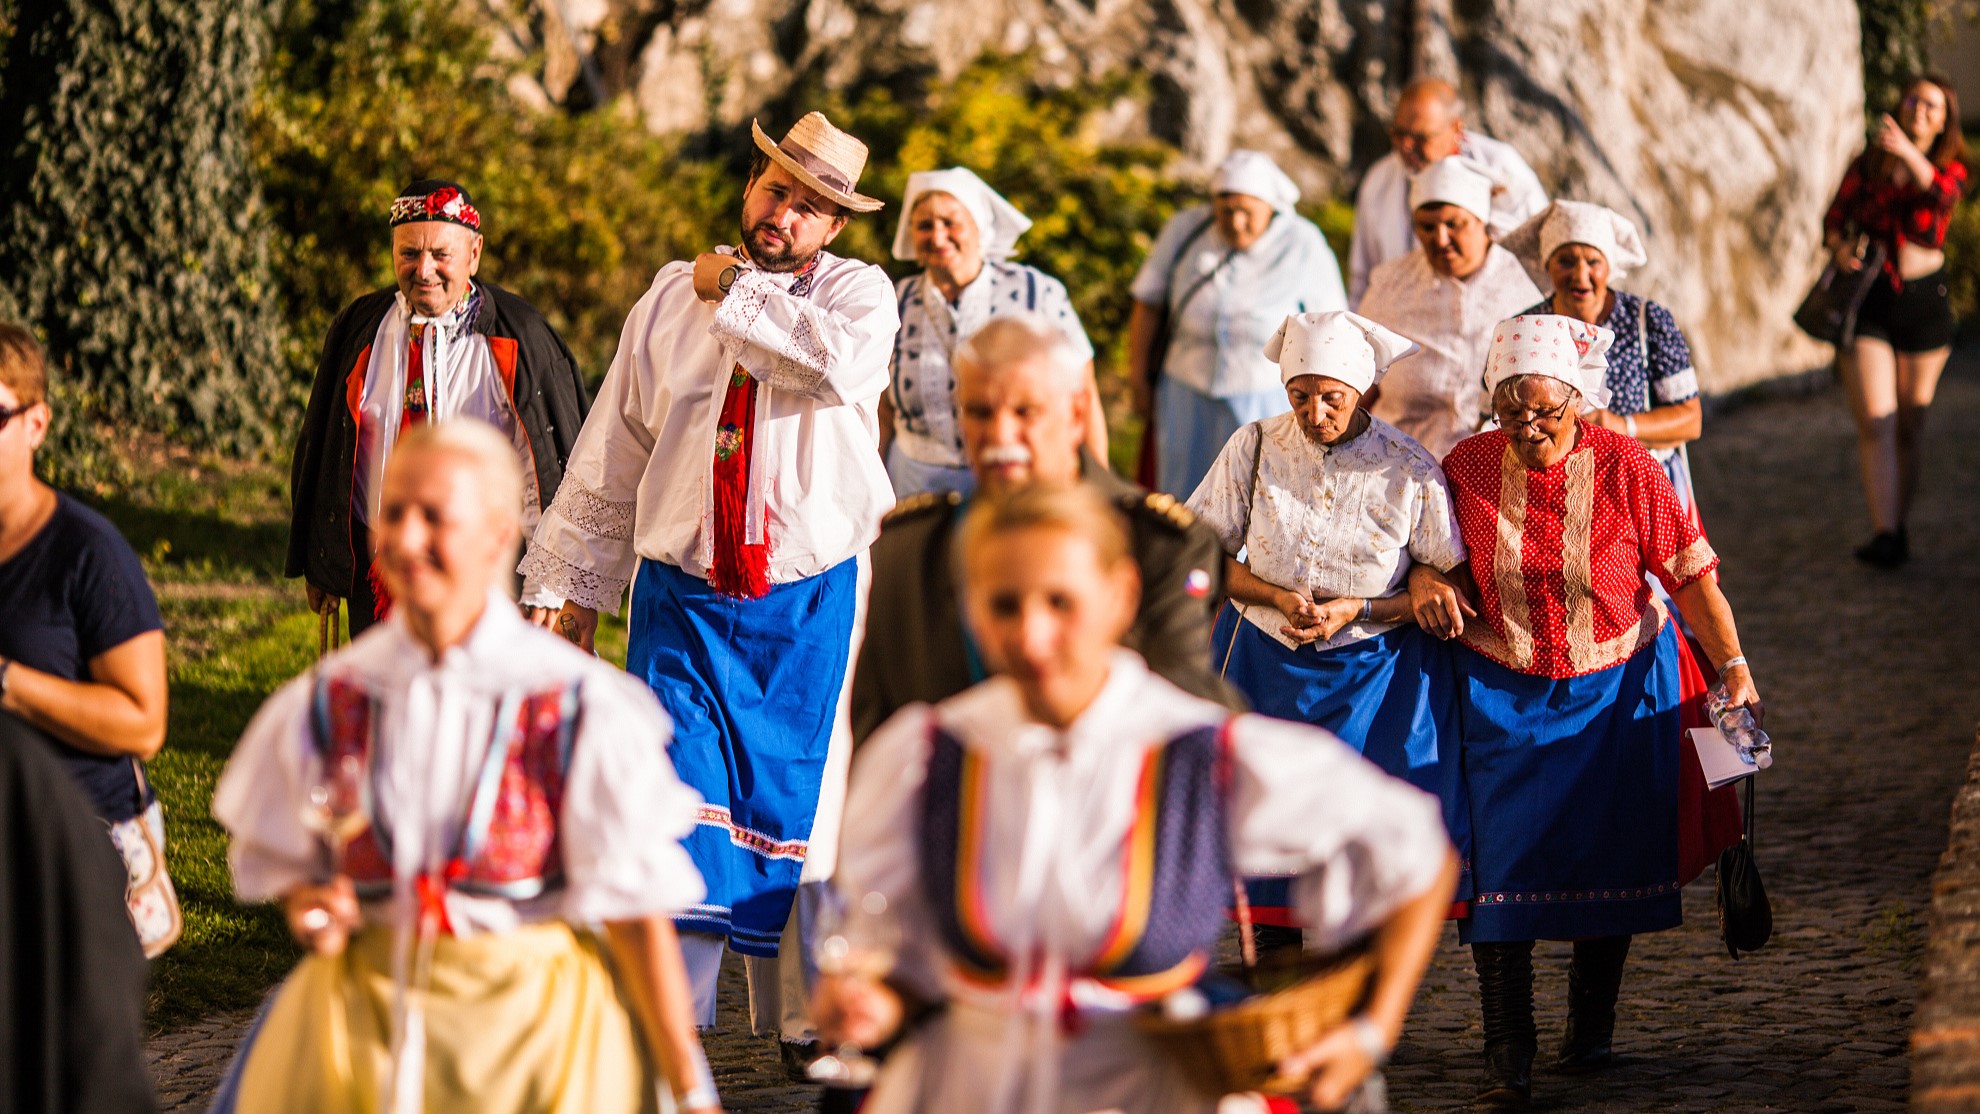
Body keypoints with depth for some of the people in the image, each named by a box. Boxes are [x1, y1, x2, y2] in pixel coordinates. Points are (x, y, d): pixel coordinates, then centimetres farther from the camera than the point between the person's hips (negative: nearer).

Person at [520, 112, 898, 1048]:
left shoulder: (856, 292, 0)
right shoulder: (672, 295, 8)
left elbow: (844, 361, -26)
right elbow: (615, 447, 12)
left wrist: (737, 292, -13)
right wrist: (581, 584, 12)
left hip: (810, 600, -1)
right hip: (681, 596, 2)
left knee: (799, 804, 5)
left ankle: (805, 1018, 18)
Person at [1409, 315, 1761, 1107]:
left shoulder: (1625, 469, -13)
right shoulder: (1467, 469, -8)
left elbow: (1691, 574, -9)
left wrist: (1733, 664, -14)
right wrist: (1424, 581, -14)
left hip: (1619, 686, 0)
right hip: (1504, 692, 0)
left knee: (1611, 854, 8)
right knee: (1503, 858, -8)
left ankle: (1591, 1025, 27)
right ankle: (1507, 1049, -4)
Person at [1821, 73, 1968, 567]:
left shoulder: (1951, 168, 2)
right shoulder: (1868, 164, 4)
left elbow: (1940, 193, -21)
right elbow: (1835, 217, 5)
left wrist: (1908, 153, -38)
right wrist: (1840, 248, -17)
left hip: (1922, 301, 1)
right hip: (1866, 299, -1)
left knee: (1910, 423, 7)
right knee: (1874, 420, -11)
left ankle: (1899, 525, 20)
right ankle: (1883, 534, -18)